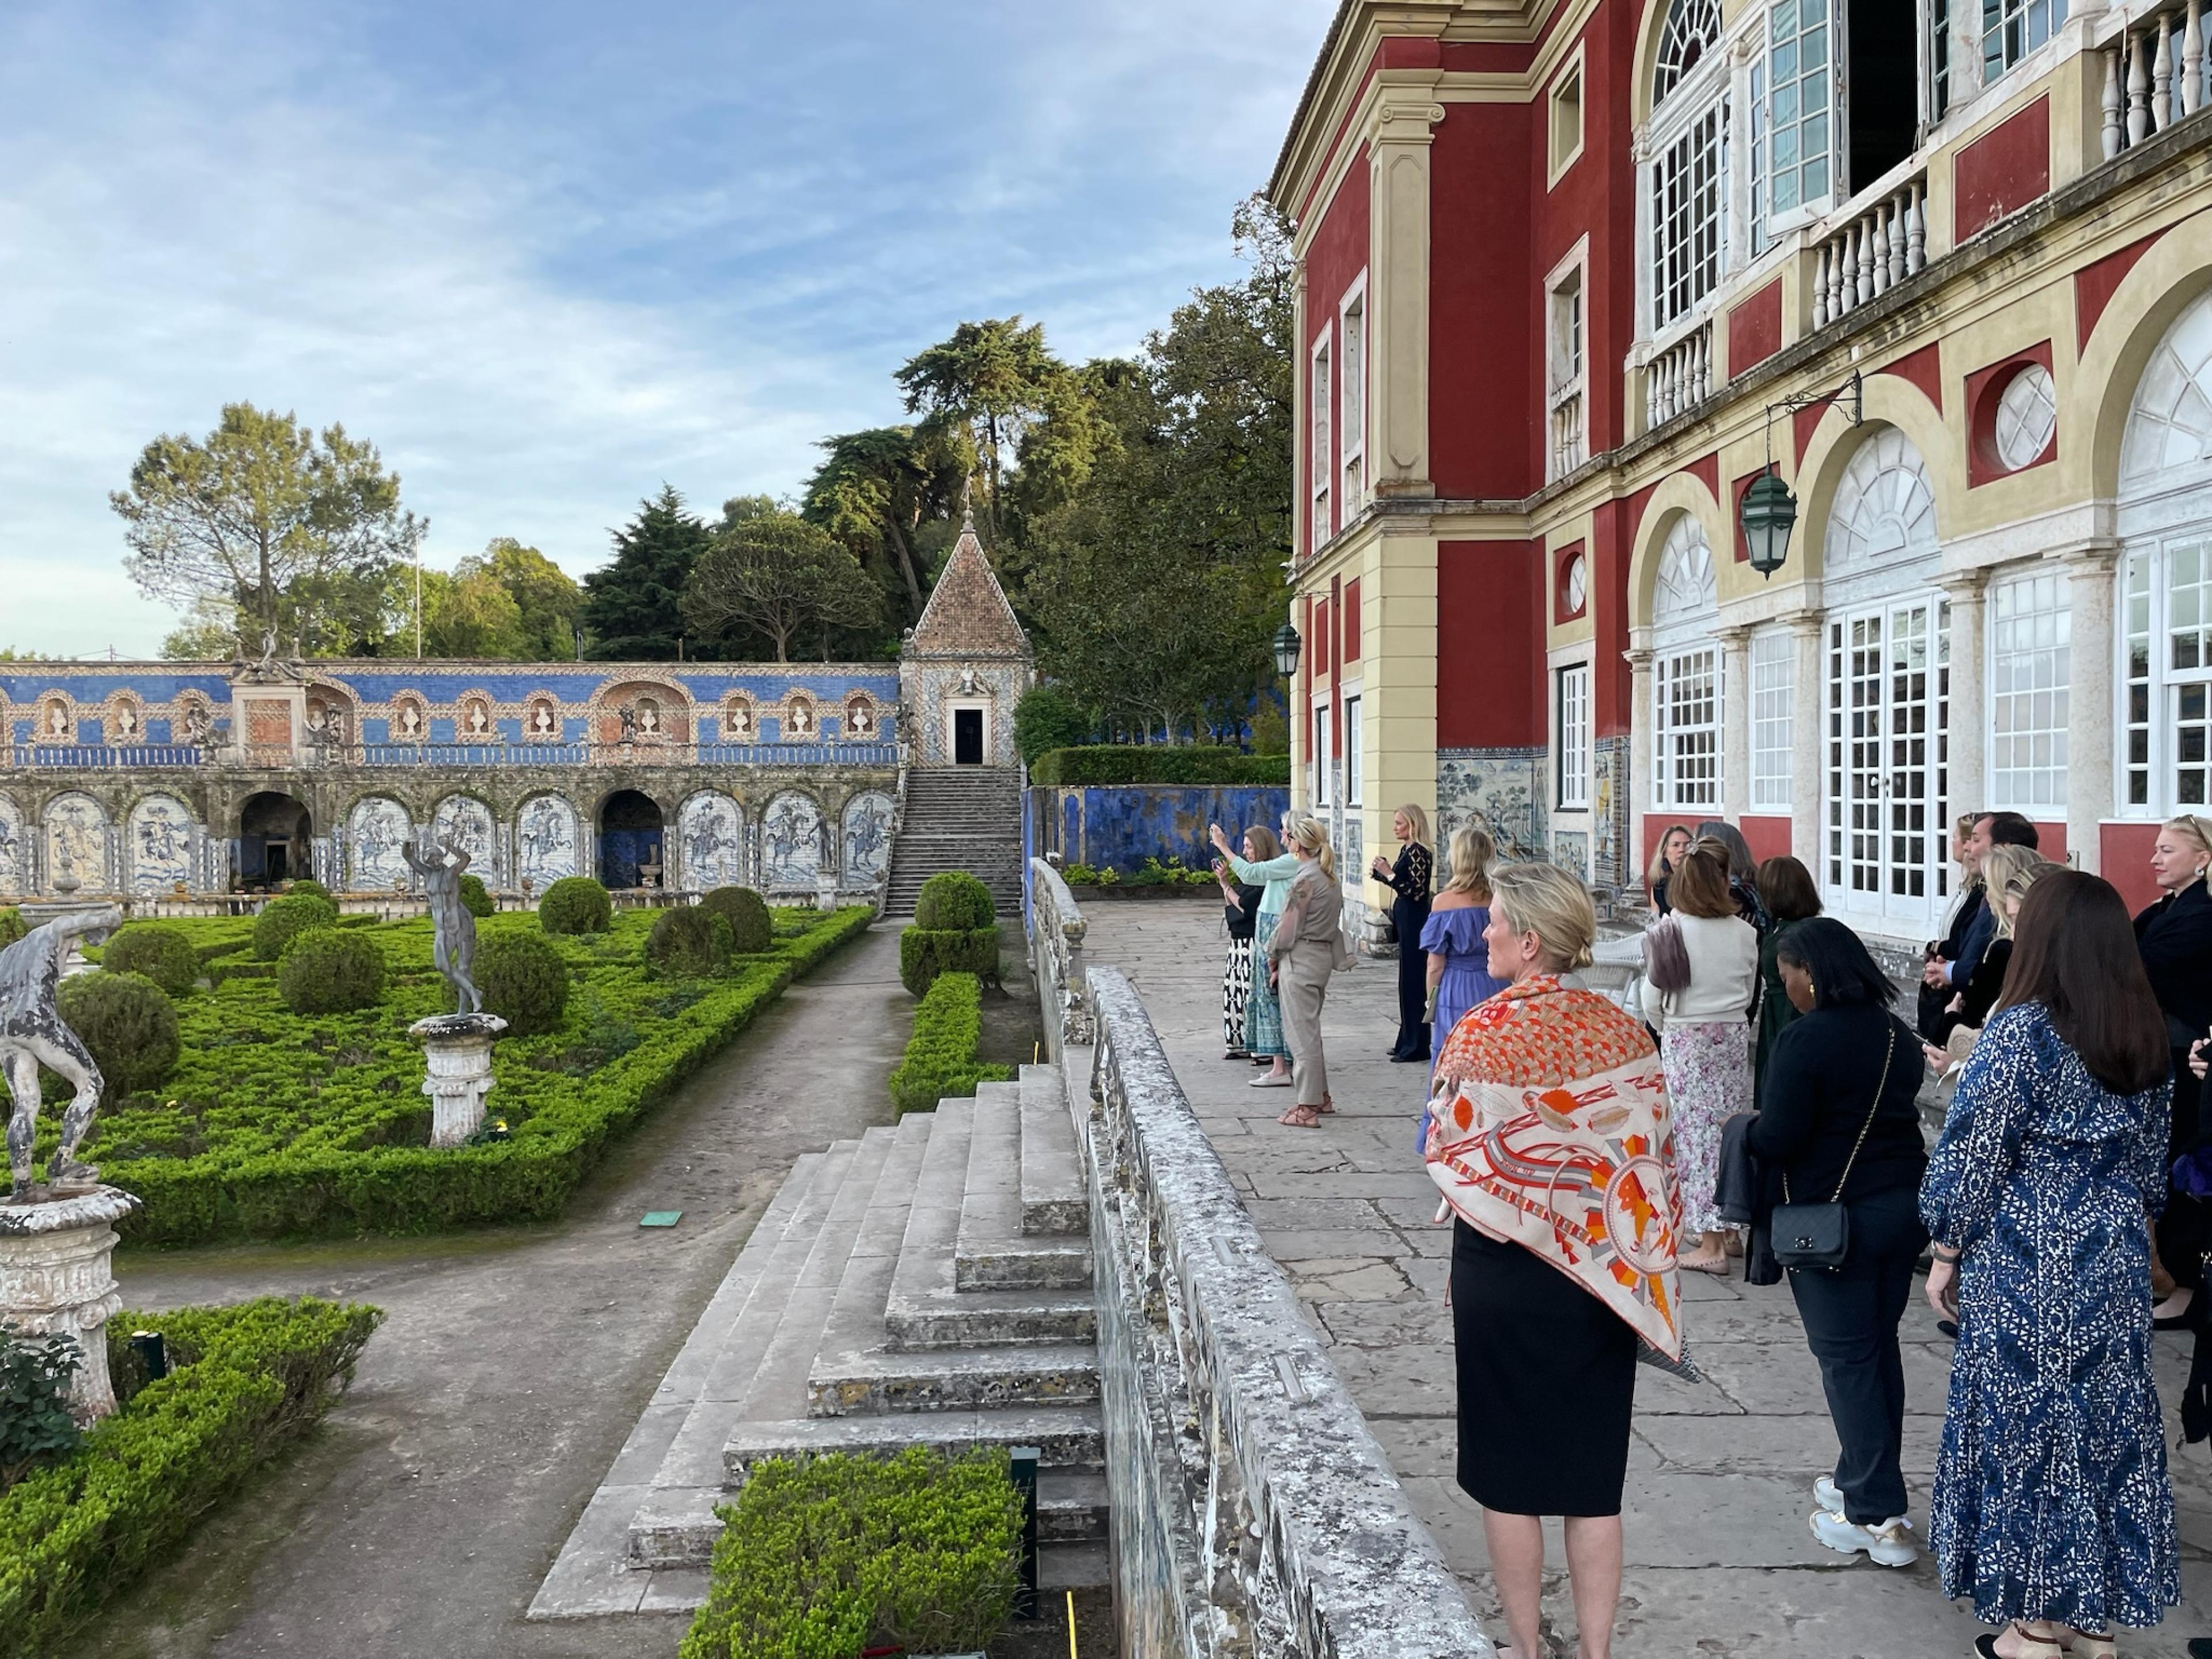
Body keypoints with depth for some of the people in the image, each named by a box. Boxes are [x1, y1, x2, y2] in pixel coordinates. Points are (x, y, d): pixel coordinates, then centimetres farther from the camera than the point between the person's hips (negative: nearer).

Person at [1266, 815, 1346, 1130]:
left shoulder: (1305, 880, -18)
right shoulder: (1330, 876, 9)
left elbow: (1289, 927, -16)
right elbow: (1333, 920, 11)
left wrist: (1273, 958, 1)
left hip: (1300, 959, -9)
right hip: (1323, 956, 9)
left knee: (1302, 1033, -2)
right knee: (1309, 1029, 20)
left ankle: (1307, 1108, 2)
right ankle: (1320, 1095, 28)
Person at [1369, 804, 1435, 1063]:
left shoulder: (1419, 852, -16)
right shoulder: (1407, 850, 13)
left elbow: (1417, 892, -22)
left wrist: (1389, 874, -23)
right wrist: (1380, 873, 7)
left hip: (1414, 922, -10)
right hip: (1406, 920, 10)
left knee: (1413, 980, -4)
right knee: (1408, 980, 14)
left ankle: (1417, 1047, 2)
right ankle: (1407, 1042, 23)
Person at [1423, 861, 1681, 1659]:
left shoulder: (1480, 1033, -18)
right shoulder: (1622, 1030, -5)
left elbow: (1451, 1156, -14)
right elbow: (1651, 1152, 1)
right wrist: (1631, 1252, 13)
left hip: (1503, 1267, -4)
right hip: (1602, 1275, 4)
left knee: (1508, 1471, 13)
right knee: (1593, 1474, 15)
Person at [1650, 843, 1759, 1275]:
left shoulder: (1671, 928, -12)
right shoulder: (1744, 931, -1)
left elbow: (1652, 998, -9)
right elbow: (1749, 994, 9)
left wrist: (1666, 1028, 10)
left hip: (1686, 1040, -4)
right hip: (1734, 1036, 4)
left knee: (1697, 1130, 0)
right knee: (1731, 1130, 13)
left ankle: (1711, 1245, 3)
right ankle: (1726, 1230, 25)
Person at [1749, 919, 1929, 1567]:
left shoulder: (1805, 1040, -18)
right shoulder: (1898, 1034, 5)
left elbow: (1776, 1141, -18)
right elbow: (1899, 1109, 16)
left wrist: (1751, 1126, 1)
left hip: (1836, 1217, -7)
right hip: (1905, 1204, 7)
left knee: (1847, 1358, 2)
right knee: (1879, 1345, 17)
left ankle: (1878, 1516, 8)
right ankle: (1862, 1479, 30)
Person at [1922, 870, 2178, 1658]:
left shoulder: (2020, 1030, -18)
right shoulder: (2147, 1037, 3)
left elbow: (1972, 1158, -16)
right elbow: (2153, 1163, 13)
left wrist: (1947, 1254, -4)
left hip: (2026, 1272, -6)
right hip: (2114, 1267, 7)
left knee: (2031, 1428, 6)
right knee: (2104, 1422, 15)